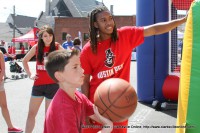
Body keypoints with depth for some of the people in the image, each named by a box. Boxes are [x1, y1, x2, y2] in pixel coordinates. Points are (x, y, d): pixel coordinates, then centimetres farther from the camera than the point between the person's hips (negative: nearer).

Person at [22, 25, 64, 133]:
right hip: (38, 84, 3)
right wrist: (30, 74, 6)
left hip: (53, 85, -3)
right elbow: (24, 61, 14)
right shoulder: (36, 47, 1)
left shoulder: (57, 47, -7)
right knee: (31, 113, 9)